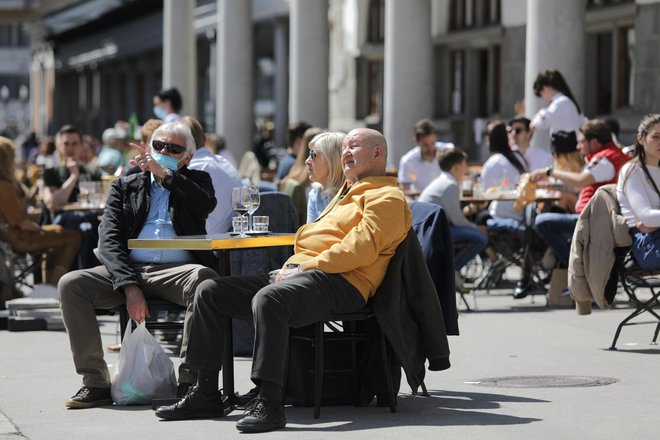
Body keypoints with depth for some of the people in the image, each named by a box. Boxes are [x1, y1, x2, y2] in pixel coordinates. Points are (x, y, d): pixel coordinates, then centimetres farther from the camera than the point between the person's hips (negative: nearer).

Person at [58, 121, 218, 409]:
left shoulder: (195, 181, 19)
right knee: (70, 284, -22)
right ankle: (95, 383, -18)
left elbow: (206, 205, -7)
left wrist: (164, 174, -13)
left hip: (176, 270, -2)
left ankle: (189, 382, -32)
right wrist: (129, 286, -13)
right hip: (128, 270, 2)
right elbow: (109, 241, 4)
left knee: (204, 277, -37)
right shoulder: (126, 186, 19)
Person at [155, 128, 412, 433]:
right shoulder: (346, 195, 33)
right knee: (210, 292, 1)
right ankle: (206, 394, 0)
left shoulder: (386, 198, 1)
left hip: (338, 283, -10)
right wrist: (291, 266, 9)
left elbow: (361, 248, -14)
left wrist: (304, 267, -15)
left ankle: (270, 403, -41)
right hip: (301, 273, 10)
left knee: (268, 299, -39)